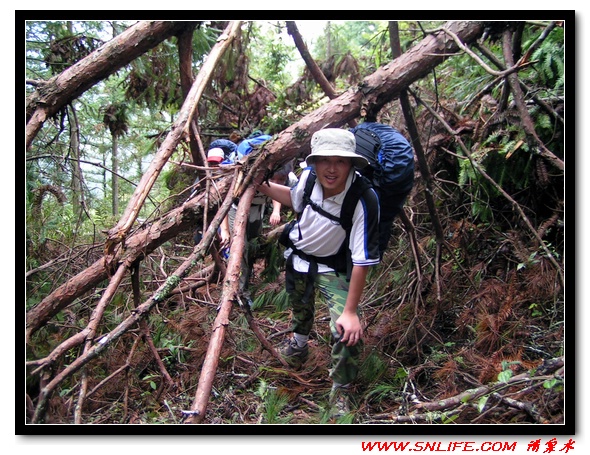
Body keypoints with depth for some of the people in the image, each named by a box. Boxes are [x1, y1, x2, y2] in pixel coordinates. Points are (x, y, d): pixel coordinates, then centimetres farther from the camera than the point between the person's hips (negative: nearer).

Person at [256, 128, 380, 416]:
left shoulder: (364, 201, -36)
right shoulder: (308, 176, -21)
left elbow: (362, 261, -32)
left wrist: (350, 311, -30)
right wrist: (260, 185, -2)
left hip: (333, 267, -5)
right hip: (297, 255, 5)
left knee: (348, 334, -20)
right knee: (299, 306, 30)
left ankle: (340, 393, 8)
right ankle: (299, 342, 64)